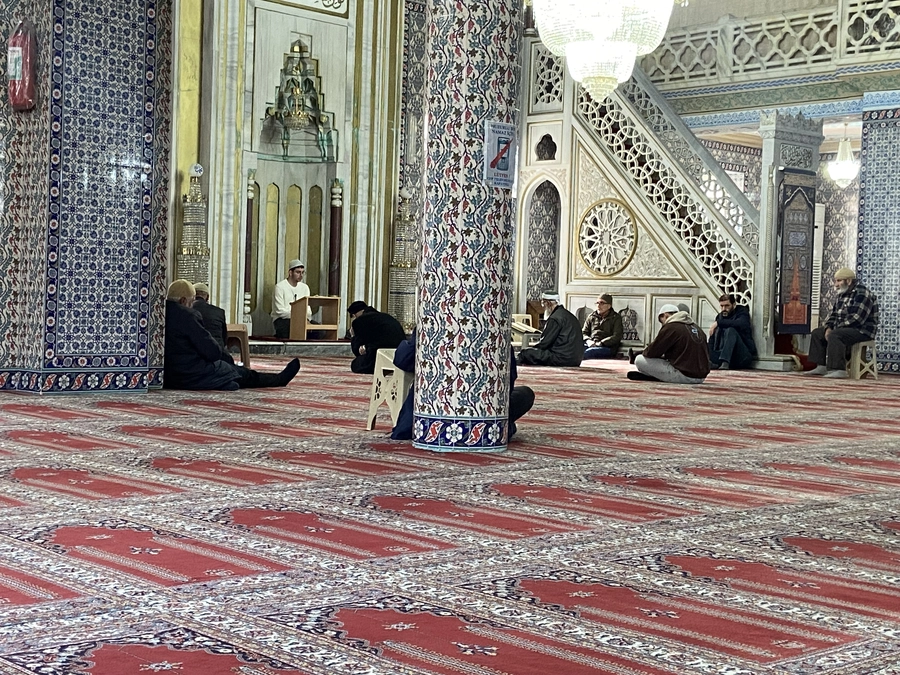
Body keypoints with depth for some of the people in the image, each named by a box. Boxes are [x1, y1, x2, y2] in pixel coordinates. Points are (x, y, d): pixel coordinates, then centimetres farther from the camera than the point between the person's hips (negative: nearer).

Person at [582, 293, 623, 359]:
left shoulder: (616, 318, 9)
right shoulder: (592, 316, 21)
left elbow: (617, 337, -3)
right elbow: (583, 332, 20)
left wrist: (600, 343, -14)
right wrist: (588, 341, -4)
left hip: (607, 347, -4)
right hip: (591, 345, 4)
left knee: (588, 352, -37)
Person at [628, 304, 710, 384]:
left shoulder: (670, 327, -7)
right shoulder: (696, 327, 16)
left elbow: (652, 352, -7)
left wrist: (646, 350, 20)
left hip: (684, 376, -8)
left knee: (640, 360, -4)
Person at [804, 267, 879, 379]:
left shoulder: (862, 294, -17)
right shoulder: (842, 295, 15)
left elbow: (857, 318, -25)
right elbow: (833, 314, 16)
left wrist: (837, 327, -20)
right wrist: (828, 328, -4)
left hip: (862, 331, -11)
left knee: (834, 336, -33)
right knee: (817, 333, 12)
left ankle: (838, 370, -37)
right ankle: (821, 367, 5)